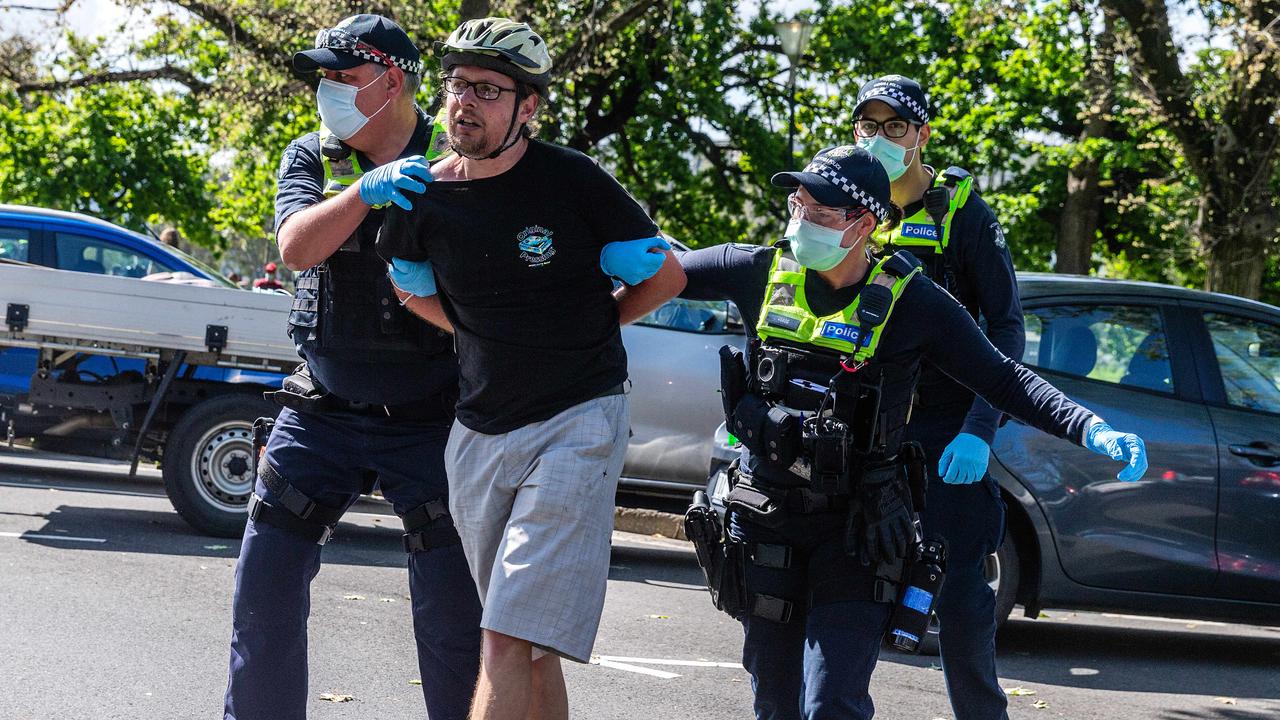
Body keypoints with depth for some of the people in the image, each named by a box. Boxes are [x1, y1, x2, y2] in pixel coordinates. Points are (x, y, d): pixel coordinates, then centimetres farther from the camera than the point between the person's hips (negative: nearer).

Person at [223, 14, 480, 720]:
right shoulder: (310, 157, 5)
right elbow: (296, 246, -14)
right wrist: (368, 190, -28)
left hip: (428, 420, -3)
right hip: (322, 414, 3)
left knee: (453, 611, -4)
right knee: (265, 587, 3)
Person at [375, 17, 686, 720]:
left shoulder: (573, 180, -10)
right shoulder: (422, 195, 1)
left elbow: (665, 275, 3)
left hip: (578, 422, -5)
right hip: (479, 430, 5)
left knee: (510, 640, -15)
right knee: (531, 647, 11)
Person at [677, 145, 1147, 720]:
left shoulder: (911, 304, -8)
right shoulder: (760, 273, -1)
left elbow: (1002, 379, -6)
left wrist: (1092, 430, -16)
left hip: (853, 532, -3)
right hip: (764, 518, 3)